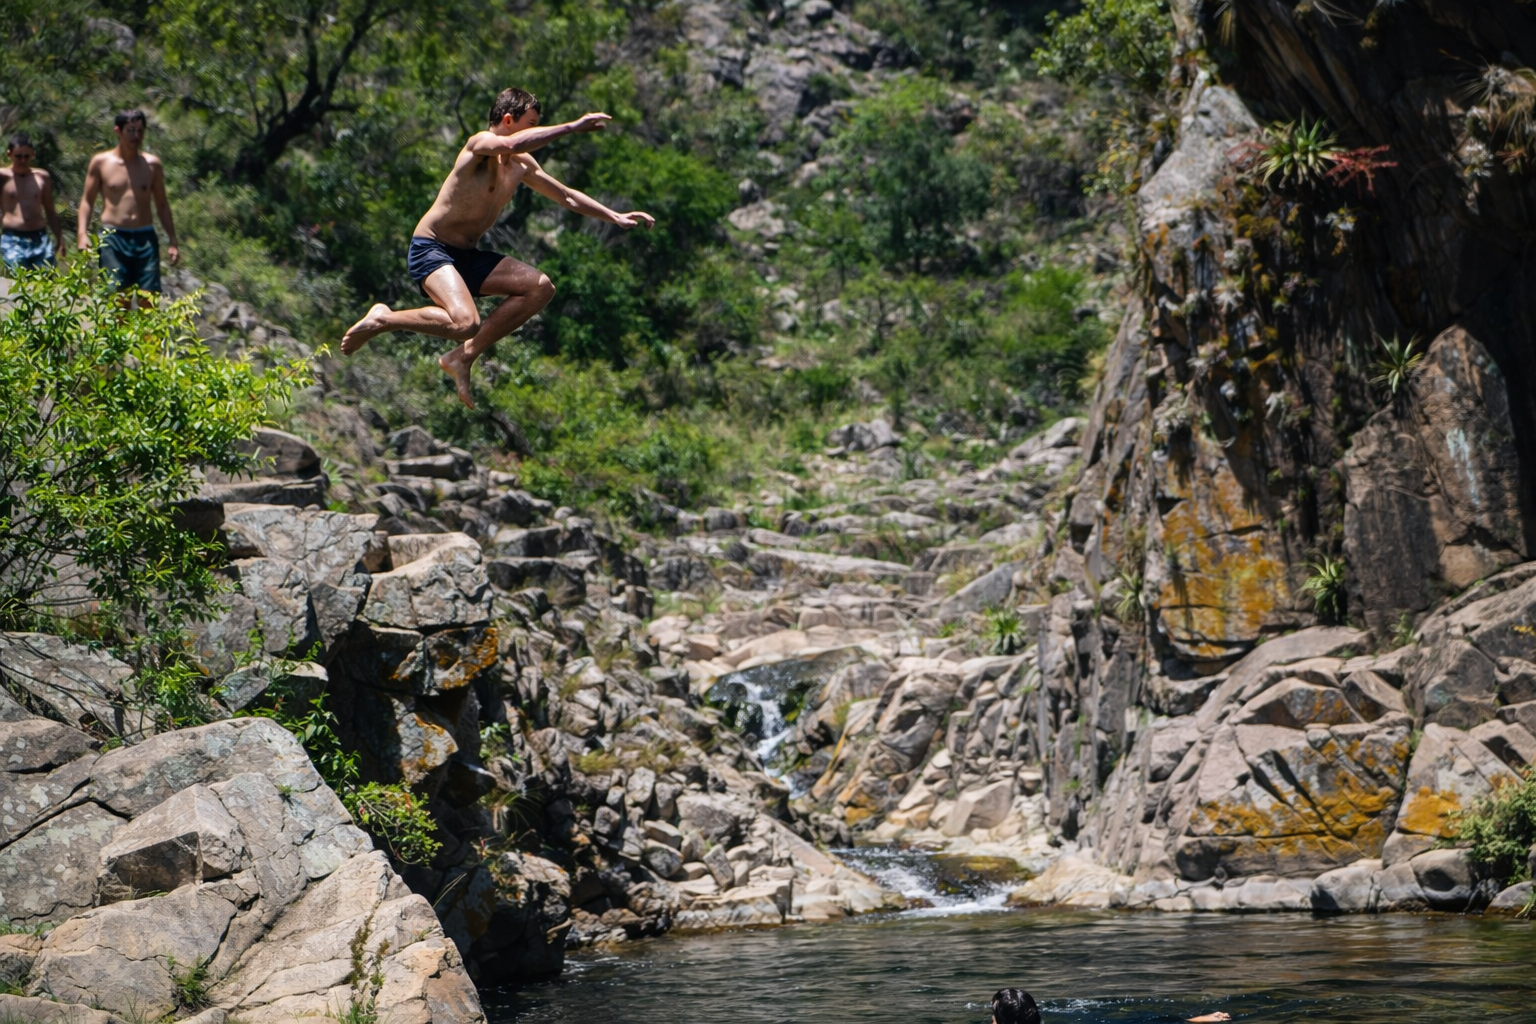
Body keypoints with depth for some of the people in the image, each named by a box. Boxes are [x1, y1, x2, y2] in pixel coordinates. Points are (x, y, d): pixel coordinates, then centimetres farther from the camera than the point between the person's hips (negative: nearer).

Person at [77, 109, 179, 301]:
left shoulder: (152, 164, 9)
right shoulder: (101, 162, 4)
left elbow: (162, 204, 15)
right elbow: (87, 200, 7)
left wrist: (172, 242, 11)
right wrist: (82, 233, -7)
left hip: (145, 238, 2)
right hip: (113, 237, -2)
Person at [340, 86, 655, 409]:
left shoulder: (522, 166, 10)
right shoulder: (480, 144, -15)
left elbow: (567, 196, 23)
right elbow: (509, 144, -39)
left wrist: (616, 217, 17)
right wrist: (572, 127, -35)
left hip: (467, 256, 9)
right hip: (429, 250, -9)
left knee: (541, 288, -2)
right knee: (465, 323, -31)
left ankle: (464, 358, 1)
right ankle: (384, 319, -7)